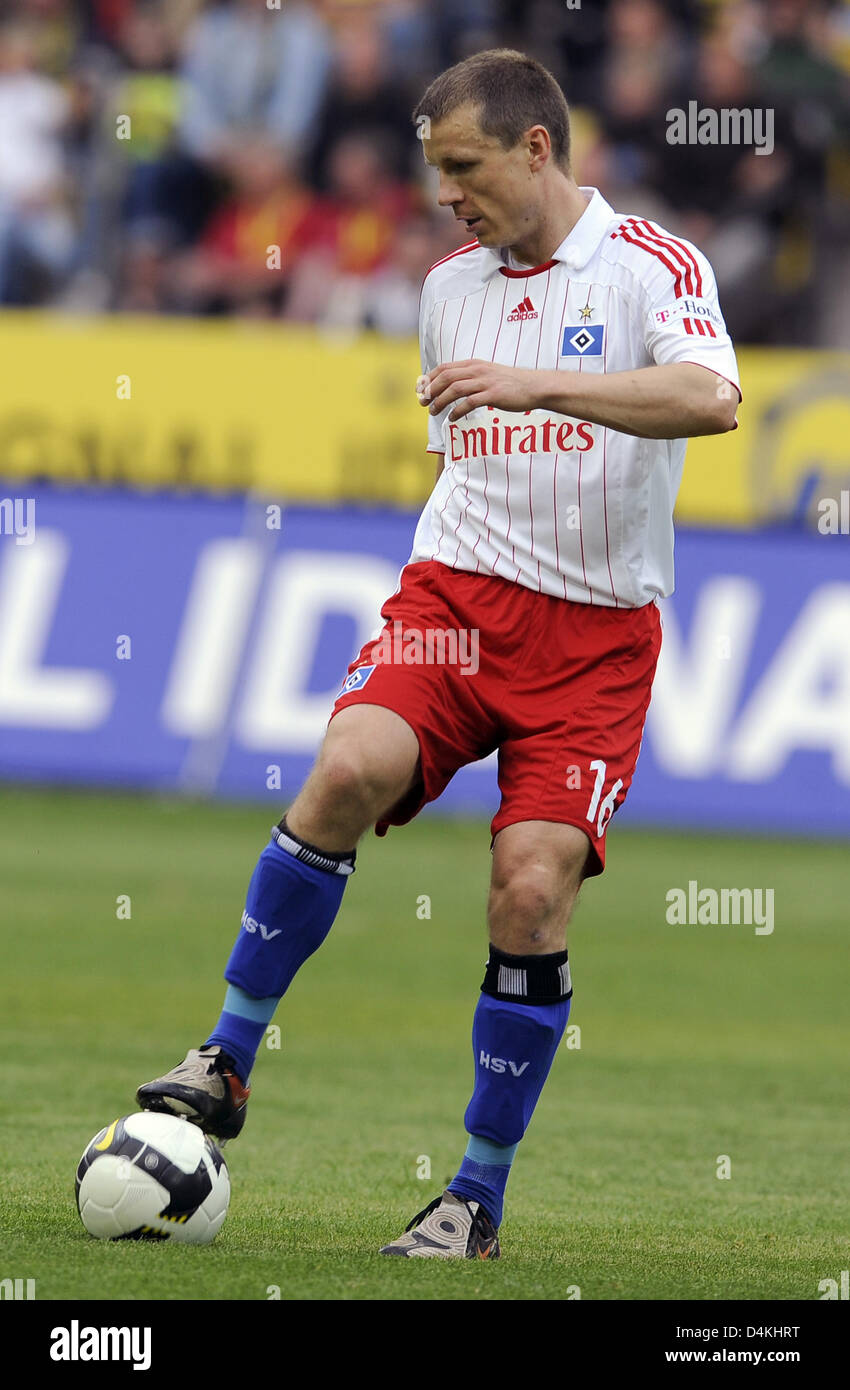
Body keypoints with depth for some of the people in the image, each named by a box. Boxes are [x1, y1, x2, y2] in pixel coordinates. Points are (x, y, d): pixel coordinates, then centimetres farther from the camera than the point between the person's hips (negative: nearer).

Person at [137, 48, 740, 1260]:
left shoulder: (652, 267, -4)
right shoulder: (450, 283, 14)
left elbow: (710, 399, -24)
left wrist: (537, 384, -32)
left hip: (596, 631, -3)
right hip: (455, 595, 3)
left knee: (532, 892, -12)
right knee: (350, 768, -26)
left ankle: (480, 1195, 2)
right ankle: (228, 1059, -16)